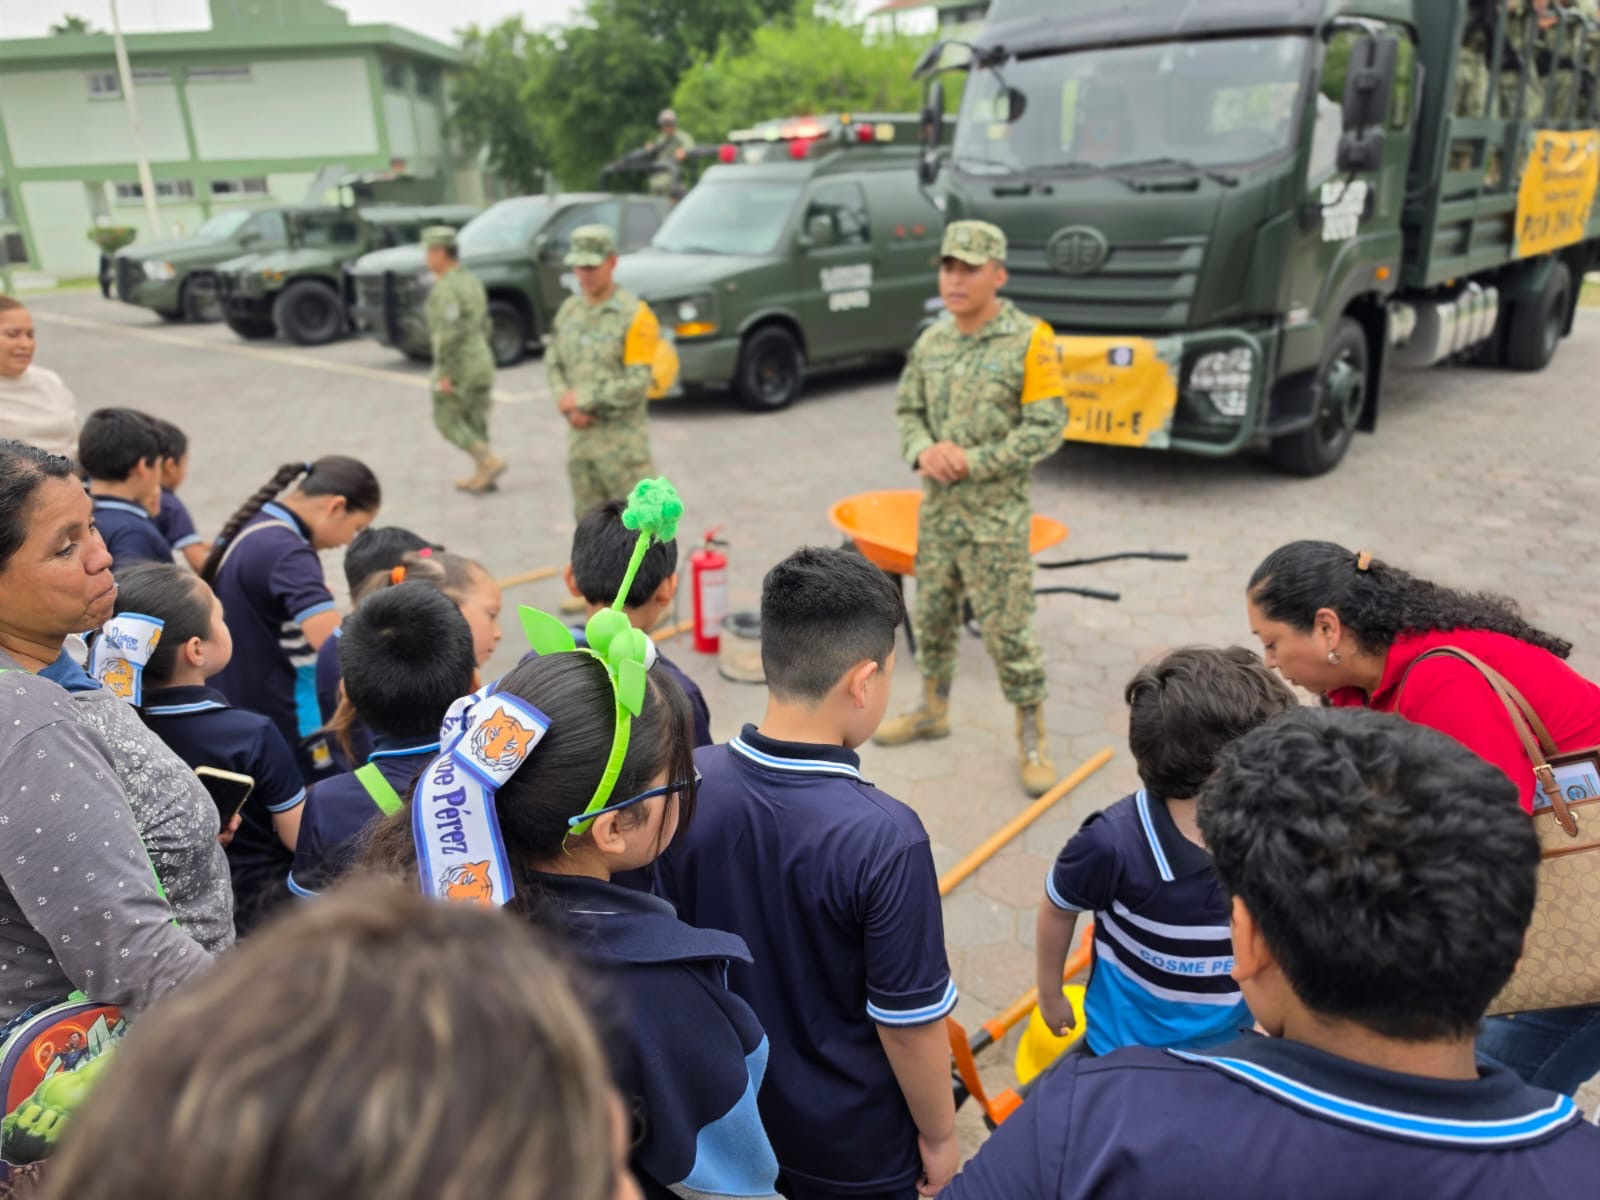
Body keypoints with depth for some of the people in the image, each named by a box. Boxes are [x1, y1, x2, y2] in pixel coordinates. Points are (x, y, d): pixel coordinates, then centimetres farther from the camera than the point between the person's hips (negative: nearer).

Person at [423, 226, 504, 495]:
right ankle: (482, 476, 14)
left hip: (457, 366, -8)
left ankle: (490, 461, -7)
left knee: (447, 420, 4)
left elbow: (449, 333, -24)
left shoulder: (445, 288, -17)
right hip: (482, 361, 8)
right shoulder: (472, 281, 11)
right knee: (475, 421, 13)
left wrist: (444, 373, -21)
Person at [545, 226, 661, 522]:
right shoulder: (569, 309, 8)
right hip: (580, 434, 6)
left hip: (622, 435, -6)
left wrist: (582, 398, -13)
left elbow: (637, 384, -17)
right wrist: (569, 407, -7)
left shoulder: (635, 315, -12)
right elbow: (553, 363, 11)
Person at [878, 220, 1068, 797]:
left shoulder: (1030, 341, -12)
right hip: (938, 509, 6)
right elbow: (907, 411, 12)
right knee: (934, 614, 17)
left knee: (1008, 630, -1)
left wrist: (972, 463, -19)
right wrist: (923, 450, -10)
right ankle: (933, 710, 35)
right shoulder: (930, 342, 6)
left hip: (997, 515, -5)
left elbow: (1046, 429, -15)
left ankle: (1032, 738, 15)